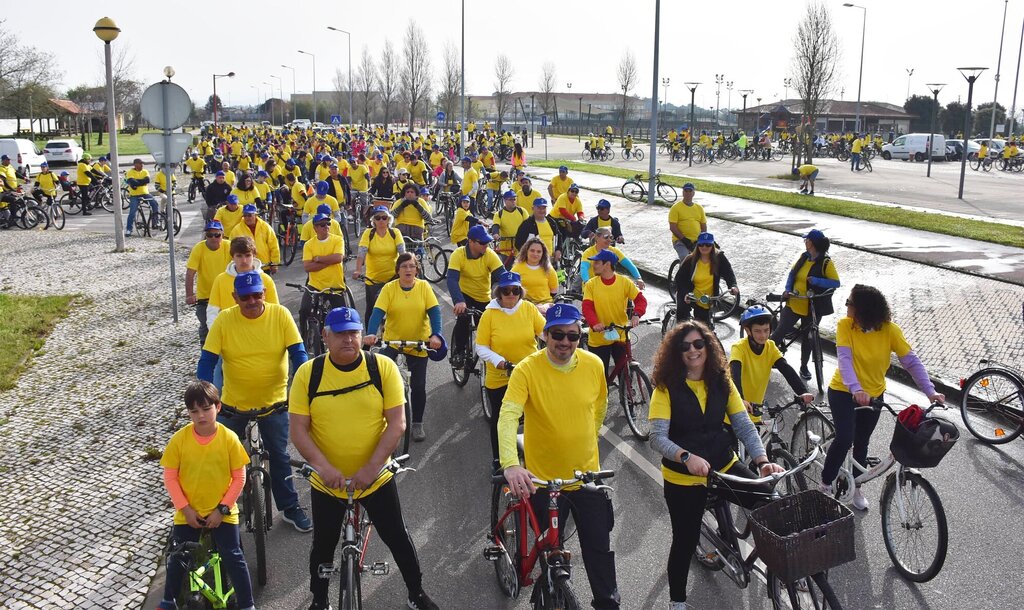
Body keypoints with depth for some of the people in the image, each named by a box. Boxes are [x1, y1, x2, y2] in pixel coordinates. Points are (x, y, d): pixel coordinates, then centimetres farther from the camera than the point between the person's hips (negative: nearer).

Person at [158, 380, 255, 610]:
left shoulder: (229, 438, -14)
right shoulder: (179, 439, -11)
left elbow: (239, 478, -8)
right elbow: (170, 477, -4)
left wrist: (222, 509, -11)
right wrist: (185, 508, -10)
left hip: (221, 513, -1)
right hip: (188, 513, 2)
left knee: (234, 558, -3)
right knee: (178, 558, 12)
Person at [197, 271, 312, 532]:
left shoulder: (280, 315, -13)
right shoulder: (224, 320, -13)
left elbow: (298, 353, -12)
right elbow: (207, 361, -12)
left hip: (274, 403, 0)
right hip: (233, 404, 0)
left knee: (279, 456, 11)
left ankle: (289, 507, 27)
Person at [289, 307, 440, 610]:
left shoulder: (383, 367, -11)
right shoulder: (307, 373, -9)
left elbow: (397, 423, -12)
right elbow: (298, 429, -9)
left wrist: (371, 467, -20)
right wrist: (323, 466, -23)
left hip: (376, 478, 0)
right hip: (326, 481, 1)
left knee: (398, 538, 12)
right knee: (323, 545, 17)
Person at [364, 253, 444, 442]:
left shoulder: (424, 286, -4)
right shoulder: (389, 288, -7)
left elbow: (434, 311, -12)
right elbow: (378, 312, -17)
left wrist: (435, 335, -28)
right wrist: (371, 334, -34)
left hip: (419, 344, 1)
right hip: (393, 342, -1)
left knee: (418, 386, 5)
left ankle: (417, 424, 23)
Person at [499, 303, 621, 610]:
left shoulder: (593, 364, -6)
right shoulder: (527, 369, -18)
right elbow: (508, 417, -29)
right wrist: (510, 464, -43)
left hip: (588, 475, 3)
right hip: (543, 479, -2)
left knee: (600, 548, 12)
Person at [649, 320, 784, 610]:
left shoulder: (722, 382, -1)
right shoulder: (666, 387, -13)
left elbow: (744, 426, -4)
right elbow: (657, 438, -20)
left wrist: (763, 461, -20)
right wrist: (687, 457, -37)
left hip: (724, 467, 3)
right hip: (682, 478, -3)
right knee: (685, 541, 9)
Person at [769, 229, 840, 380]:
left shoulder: (826, 262, -13)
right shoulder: (803, 256, 0)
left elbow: (836, 283, -16)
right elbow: (792, 273, 9)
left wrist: (816, 280, -27)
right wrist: (788, 289, -7)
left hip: (812, 309, -3)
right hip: (793, 303, 3)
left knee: (807, 337, 11)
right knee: (781, 331, -1)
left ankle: (804, 367, 27)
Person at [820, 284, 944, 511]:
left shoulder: (890, 330, -17)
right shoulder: (845, 325, -20)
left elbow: (911, 361, -15)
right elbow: (845, 359, -30)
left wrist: (930, 391, -25)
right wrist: (856, 389, -45)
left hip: (874, 394, 2)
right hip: (844, 392, -2)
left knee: (862, 443, 15)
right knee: (844, 439, -17)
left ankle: (856, 488, 35)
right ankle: (826, 484, 2)